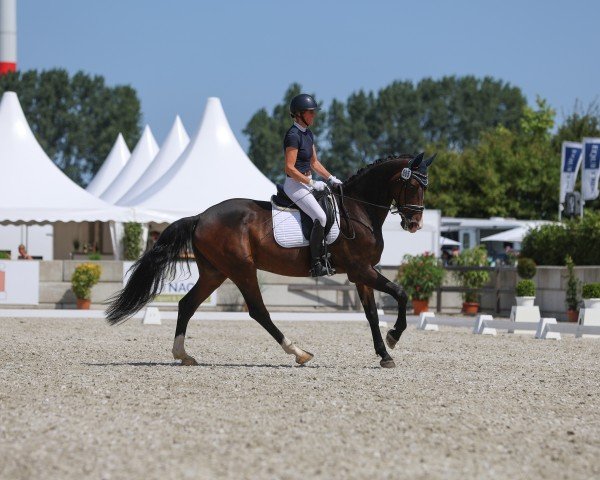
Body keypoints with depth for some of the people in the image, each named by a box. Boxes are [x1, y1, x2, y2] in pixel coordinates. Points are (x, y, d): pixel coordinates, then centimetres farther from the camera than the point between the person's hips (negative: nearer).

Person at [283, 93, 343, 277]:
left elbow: (314, 163, 19)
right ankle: (315, 264, -21)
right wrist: (312, 183, -20)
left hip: (307, 183, 10)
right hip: (295, 185, -10)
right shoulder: (293, 135, -18)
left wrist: (331, 178, 9)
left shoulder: (308, 134, 12)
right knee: (321, 217, -24)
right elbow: (290, 168, -22)